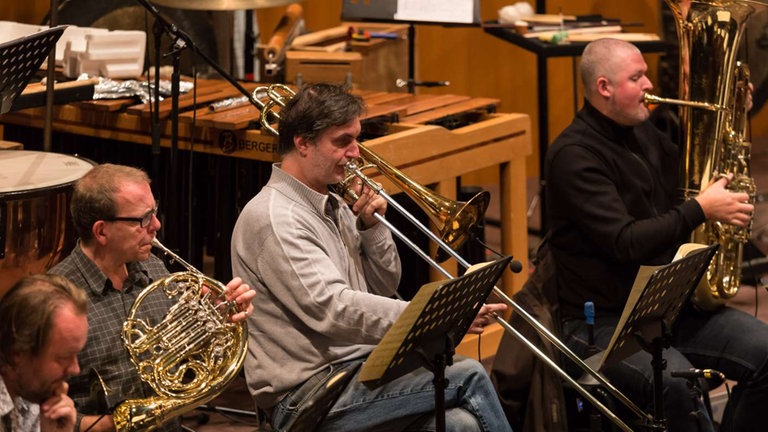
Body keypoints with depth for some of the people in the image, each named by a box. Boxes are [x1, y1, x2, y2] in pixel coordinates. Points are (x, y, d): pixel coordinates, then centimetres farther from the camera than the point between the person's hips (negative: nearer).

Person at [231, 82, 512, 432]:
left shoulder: (333, 206, 16)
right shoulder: (275, 219, -13)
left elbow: (385, 286, 22)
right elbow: (334, 310, -24)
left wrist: (371, 227, 3)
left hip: (363, 367, 8)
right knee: (467, 375, -21)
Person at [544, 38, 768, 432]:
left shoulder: (643, 133, 11)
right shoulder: (573, 155, -14)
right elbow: (627, 243, -23)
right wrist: (701, 210, -20)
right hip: (604, 321, -8)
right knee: (676, 381, -34)